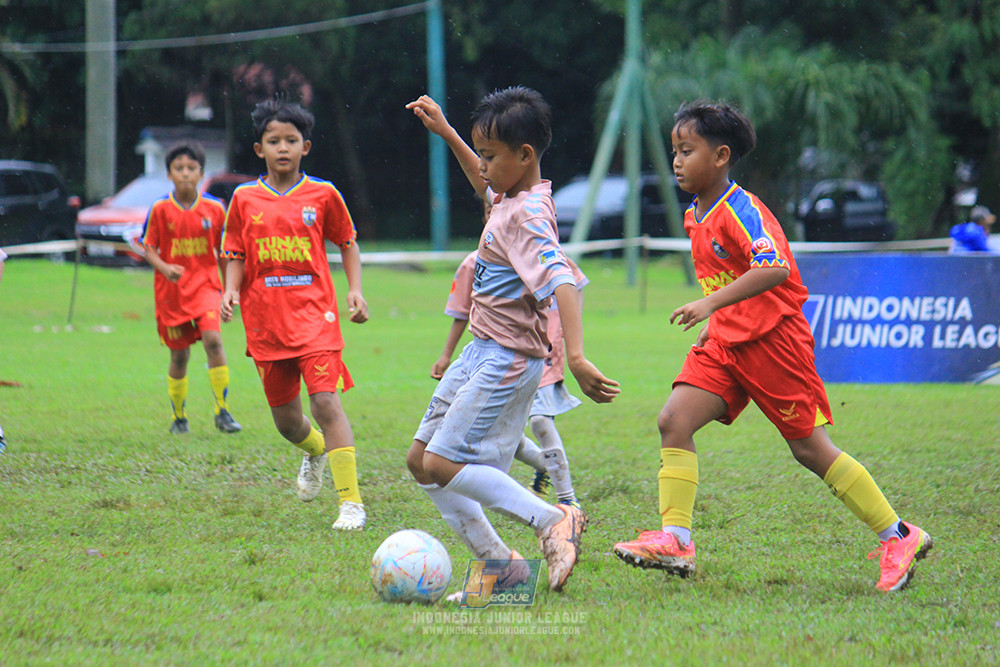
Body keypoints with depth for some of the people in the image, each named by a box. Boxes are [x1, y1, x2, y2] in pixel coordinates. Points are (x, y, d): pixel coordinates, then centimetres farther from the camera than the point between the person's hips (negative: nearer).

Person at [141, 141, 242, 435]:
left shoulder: (214, 208, -1)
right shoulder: (160, 209, -5)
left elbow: (223, 251, 9)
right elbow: (149, 247, 1)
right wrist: (165, 268, -20)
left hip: (204, 284, 0)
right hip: (171, 290, 0)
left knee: (213, 339, -22)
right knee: (179, 355, 7)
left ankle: (223, 411, -14)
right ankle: (179, 417, 27)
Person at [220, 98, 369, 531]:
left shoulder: (323, 195, 2)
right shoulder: (245, 199, 5)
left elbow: (348, 243, 14)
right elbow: (236, 256, 11)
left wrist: (355, 290, 2)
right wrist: (231, 290, -7)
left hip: (314, 314, -3)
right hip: (265, 321, 3)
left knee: (326, 401, -18)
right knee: (286, 419, 10)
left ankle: (351, 502, -16)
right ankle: (315, 451, 47)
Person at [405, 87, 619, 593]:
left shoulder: (528, 216, -21)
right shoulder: (511, 195, 7)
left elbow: (562, 283, -33)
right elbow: (486, 187, 33)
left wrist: (576, 358, -45)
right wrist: (445, 133, 29)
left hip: (508, 360, -10)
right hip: (482, 351, 10)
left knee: (443, 464, -17)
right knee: (420, 459, 10)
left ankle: (553, 521, -10)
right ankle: (499, 563, 12)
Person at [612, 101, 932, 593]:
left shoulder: (742, 210, -17)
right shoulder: (696, 218, 11)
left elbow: (773, 269, -32)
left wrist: (710, 304, -37)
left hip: (773, 339, -8)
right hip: (725, 342, 8)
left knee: (810, 449, -2)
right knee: (674, 421, -9)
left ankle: (898, 537, 10)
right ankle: (676, 541, -9)